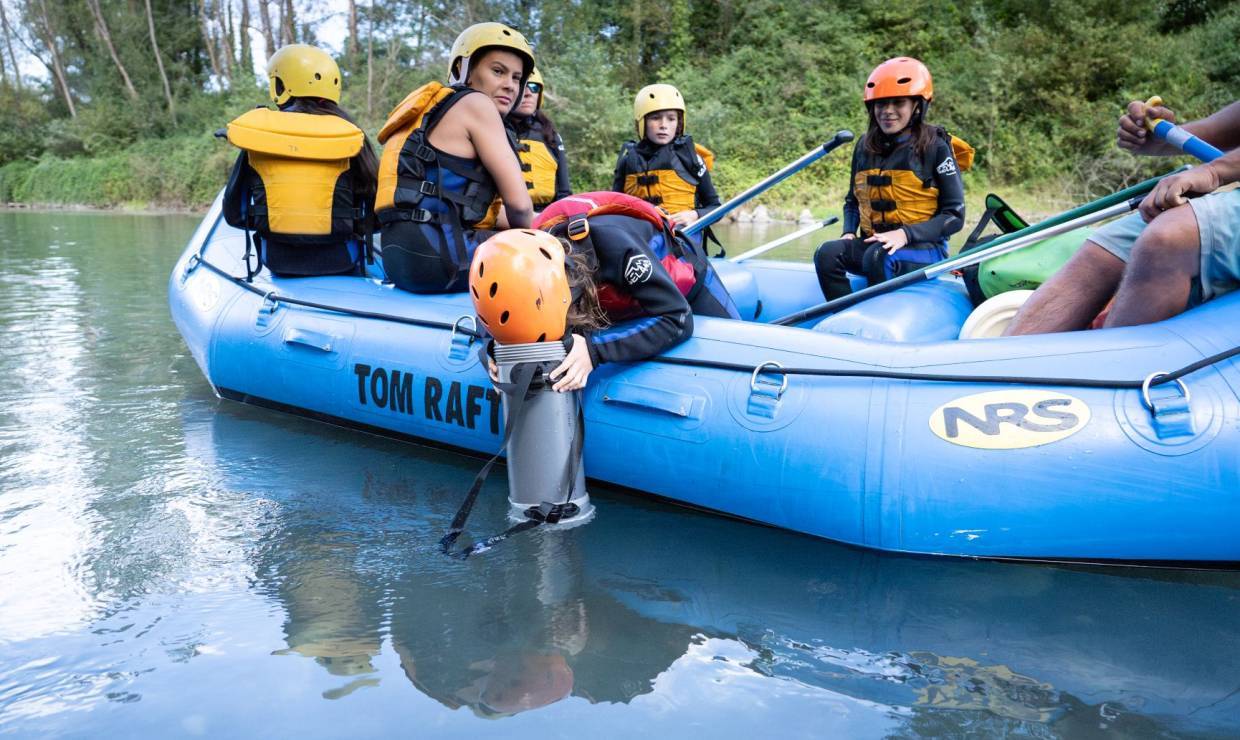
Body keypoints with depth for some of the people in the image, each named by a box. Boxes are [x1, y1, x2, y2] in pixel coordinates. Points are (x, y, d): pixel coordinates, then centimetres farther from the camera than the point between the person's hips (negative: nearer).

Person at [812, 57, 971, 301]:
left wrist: (905, 234, -20)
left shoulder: (936, 147, -4)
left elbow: (954, 216, -6)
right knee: (828, 253, -24)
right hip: (873, 243, 5)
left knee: (878, 257, -36)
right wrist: (848, 233, 0)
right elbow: (853, 201, 22)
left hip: (924, 248, -5)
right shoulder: (865, 147, 10)